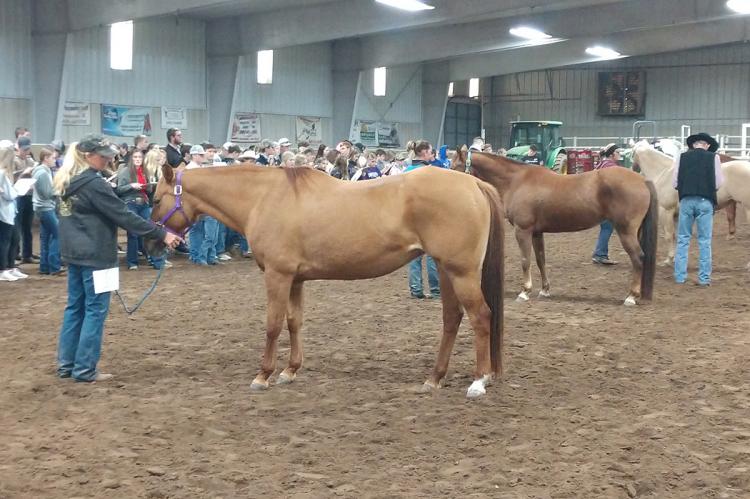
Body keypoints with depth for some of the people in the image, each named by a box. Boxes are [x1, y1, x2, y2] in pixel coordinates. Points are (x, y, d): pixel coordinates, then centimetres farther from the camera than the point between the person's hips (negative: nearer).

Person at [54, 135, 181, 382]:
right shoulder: (93, 184, -19)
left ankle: (66, 364, 20)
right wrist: (162, 234, -18)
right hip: (94, 255, -9)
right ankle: (84, 369, 2)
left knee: (75, 306, 14)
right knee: (95, 309, -2)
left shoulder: (68, 181, 10)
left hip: (74, 252, 9)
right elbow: (124, 216, -20)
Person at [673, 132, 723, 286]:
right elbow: (718, 184, 0)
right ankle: (704, 278, 6)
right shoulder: (713, 157, 2)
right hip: (706, 201, -1)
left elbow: (674, 183, 3)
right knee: (705, 241, 5)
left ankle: (680, 276, 11)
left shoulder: (682, 157, 5)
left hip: (686, 200, 1)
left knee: (683, 239, 10)